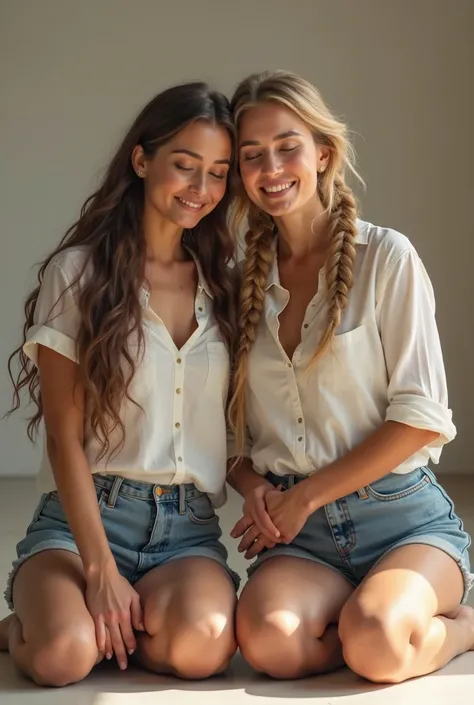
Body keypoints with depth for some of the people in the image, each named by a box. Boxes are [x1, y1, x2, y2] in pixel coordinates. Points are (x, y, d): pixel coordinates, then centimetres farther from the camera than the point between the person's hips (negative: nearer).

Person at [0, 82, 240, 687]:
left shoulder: (223, 286, 13)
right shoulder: (78, 272, 1)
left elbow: (236, 426, 14)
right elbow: (64, 436, -4)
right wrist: (101, 568, -13)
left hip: (190, 527, 3)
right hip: (85, 515, -2)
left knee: (201, 646, -30)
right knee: (62, 657, -30)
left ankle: (114, 625, 2)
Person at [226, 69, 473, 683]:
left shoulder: (386, 257, -3)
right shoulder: (242, 281, 9)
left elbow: (422, 416, -7)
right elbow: (230, 429, 13)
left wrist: (305, 496, -8)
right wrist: (254, 487, -8)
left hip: (402, 515, -2)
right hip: (298, 532, 3)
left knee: (373, 645, -31)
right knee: (270, 641, -29)